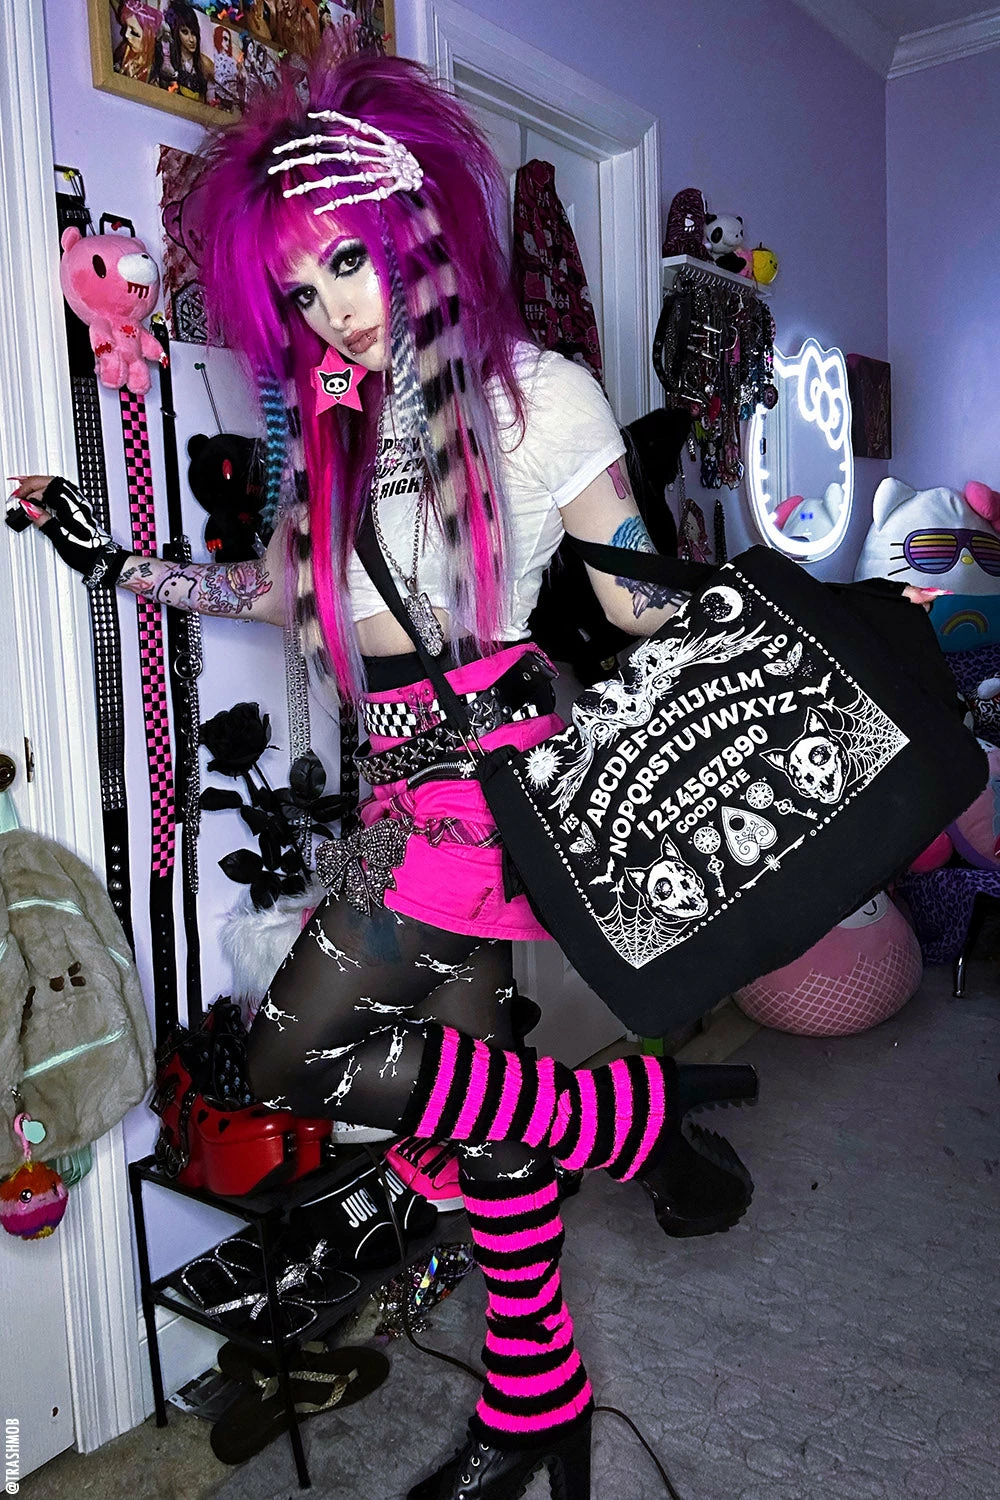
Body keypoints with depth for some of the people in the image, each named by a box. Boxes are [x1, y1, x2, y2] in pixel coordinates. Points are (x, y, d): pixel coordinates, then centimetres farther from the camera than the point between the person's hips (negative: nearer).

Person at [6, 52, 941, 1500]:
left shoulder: (537, 393, -5)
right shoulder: (345, 419, 13)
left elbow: (642, 605, -5)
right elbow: (279, 590, 17)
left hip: (488, 760, -6)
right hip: (412, 784, 7)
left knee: (298, 1056, -11)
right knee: (477, 1076, 11)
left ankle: (637, 1109, 1)